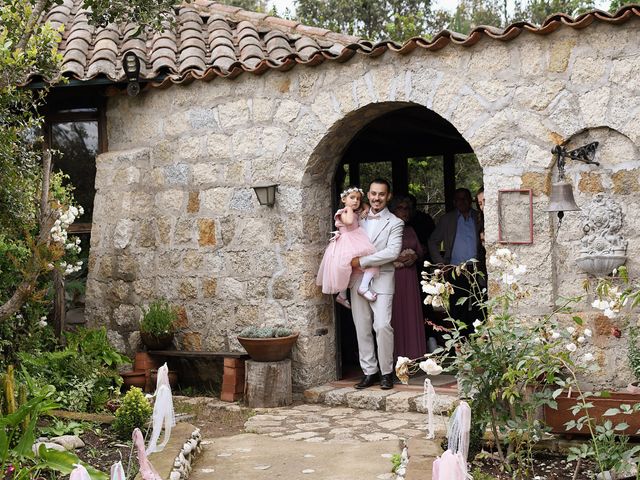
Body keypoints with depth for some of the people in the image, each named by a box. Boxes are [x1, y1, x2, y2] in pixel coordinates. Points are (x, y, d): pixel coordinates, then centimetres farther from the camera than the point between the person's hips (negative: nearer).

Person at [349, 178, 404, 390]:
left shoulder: (394, 223, 0)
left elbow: (393, 252, -12)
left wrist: (362, 261, -14)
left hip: (381, 280, -4)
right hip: (357, 280, 4)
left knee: (382, 326, -13)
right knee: (362, 329, 5)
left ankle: (386, 372, 0)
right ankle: (369, 372, 14)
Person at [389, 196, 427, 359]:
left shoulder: (410, 230, 17)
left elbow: (420, 251, 20)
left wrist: (414, 257, -1)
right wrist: (398, 258, -16)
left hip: (410, 277, 5)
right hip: (392, 276, -5)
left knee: (411, 312, 4)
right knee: (395, 312, -6)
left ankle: (412, 350, 10)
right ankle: (396, 352, -2)